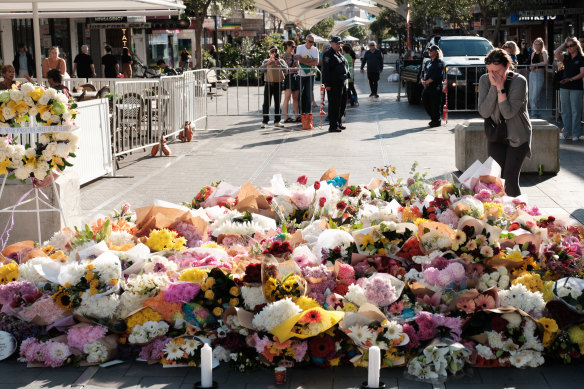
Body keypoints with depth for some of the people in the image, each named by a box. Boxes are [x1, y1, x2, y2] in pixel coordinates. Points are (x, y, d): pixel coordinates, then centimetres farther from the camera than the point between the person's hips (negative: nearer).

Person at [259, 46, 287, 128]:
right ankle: (264, 121, 1)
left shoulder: (281, 61, 8)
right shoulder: (266, 61, 6)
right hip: (268, 83, -1)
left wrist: (279, 64, -25)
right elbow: (261, 68, -10)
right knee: (266, 103, -3)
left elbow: (286, 68, -7)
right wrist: (268, 62, -23)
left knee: (277, 103, 6)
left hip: (278, 84, 2)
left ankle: (277, 121, 13)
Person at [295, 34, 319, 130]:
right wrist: (310, 60, -12)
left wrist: (305, 61, -14)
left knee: (309, 96, -6)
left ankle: (308, 114, -4)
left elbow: (316, 62, -8)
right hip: (301, 75, 0)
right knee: (301, 95, 2)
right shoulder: (300, 48, 0)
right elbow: (299, 59, -15)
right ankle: (302, 114, 11)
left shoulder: (315, 49, 3)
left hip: (310, 75, 0)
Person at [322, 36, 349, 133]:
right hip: (334, 84, -9)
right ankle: (333, 126, -3)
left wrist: (345, 80, 20)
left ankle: (339, 123, 26)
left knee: (342, 104, 15)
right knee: (334, 105, -7)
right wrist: (327, 84, -21)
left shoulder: (340, 54, 18)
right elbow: (325, 70, -16)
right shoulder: (328, 55, -10)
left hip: (342, 83, 9)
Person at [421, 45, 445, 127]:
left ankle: (436, 121, 4)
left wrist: (427, 82, -17)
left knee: (435, 105, -5)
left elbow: (436, 75, -16)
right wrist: (422, 80, -4)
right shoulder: (428, 62, 20)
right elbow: (424, 73, 17)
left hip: (436, 87, -8)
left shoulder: (439, 62, -6)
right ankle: (433, 118, 21)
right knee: (425, 102, 6)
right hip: (427, 87, 8)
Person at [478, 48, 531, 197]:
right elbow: (484, 112, -14)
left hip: (518, 136, -3)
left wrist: (500, 87, -24)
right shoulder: (484, 80, -5)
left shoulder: (519, 81, -15)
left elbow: (508, 113, -23)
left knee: (510, 179, -13)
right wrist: (494, 86, -20)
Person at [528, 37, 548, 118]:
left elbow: (545, 62, -18)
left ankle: (535, 115, -6)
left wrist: (535, 65, -16)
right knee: (531, 96, 4)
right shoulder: (533, 53, 16)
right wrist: (531, 67, -2)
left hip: (540, 73, -7)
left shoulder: (543, 52, -2)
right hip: (532, 74, 7)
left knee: (536, 96, -11)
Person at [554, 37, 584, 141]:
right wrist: (564, 44, 1)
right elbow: (556, 53, -6)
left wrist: (570, 79, -16)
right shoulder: (566, 57, 11)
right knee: (565, 111, 5)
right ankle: (567, 133, 10)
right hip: (564, 87, 4)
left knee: (575, 111, -3)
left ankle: (575, 134, 2)